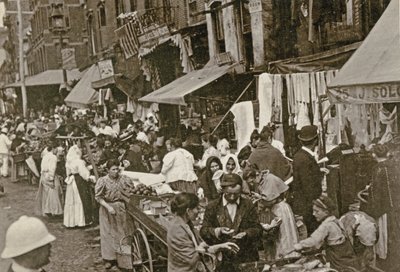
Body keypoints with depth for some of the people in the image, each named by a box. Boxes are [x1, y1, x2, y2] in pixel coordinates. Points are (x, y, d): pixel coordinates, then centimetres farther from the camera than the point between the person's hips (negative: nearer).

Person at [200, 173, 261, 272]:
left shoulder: (248, 205, 6)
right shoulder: (212, 206, 3)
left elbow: (257, 229, 3)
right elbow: (203, 231, -1)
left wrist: (246, 234, -17)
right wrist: (218, 231, -19)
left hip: (246, 258, 1)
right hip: (222, 259, -1)